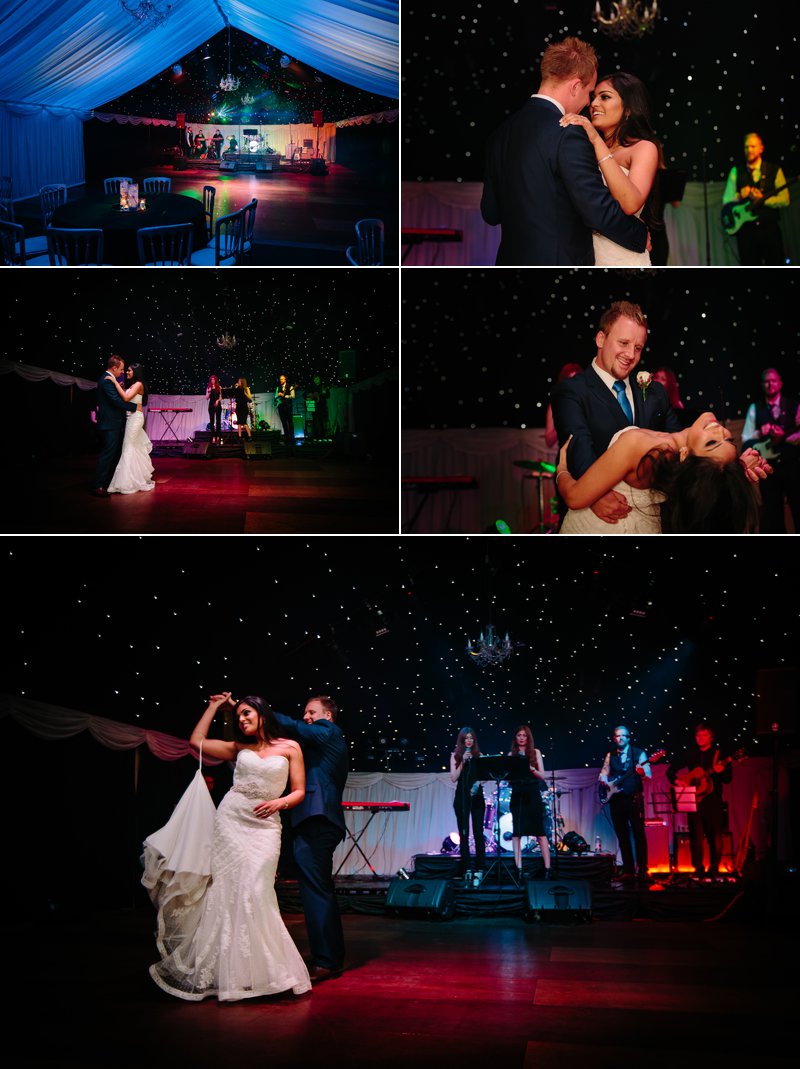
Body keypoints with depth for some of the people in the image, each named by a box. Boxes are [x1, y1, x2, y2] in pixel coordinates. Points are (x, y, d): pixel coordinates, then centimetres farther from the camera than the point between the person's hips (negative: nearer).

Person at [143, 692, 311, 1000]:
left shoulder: (289, 748, 6)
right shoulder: (239, 748, 14)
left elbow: (299, 792, 6)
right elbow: (197, 741, 14)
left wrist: (280, 802, -12)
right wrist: (214, 707, 17)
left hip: (264, 825, -2)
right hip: (230, 820, 3)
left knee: (255, 894, -13)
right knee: (227, 892, -3)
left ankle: (260, 971, -3)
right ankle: (229, 972, 5)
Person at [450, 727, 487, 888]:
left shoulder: (479, 756, 8)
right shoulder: (455, 756, 6)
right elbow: (454, 778, -2)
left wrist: (478, 784, -14)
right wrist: (463, 762, -10)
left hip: (477, 796, 0)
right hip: (462, 797, 0)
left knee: (478, 833, -5)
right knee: (463, 834, 0)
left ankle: (479, 870, -4)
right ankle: (467, 870, 5)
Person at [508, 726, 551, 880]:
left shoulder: (535, 753, 6)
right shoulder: (511, 755, 10)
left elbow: (543, 777, 2)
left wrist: (531, 769, -15)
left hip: (533, 795, -2)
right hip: (517, 795, 2)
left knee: (540, 832, -4)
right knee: (516, 833, -1)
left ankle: (547, 869, -5)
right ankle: (518, 869, 3)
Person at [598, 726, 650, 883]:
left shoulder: (638, 753, 3)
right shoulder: (610, 755, 14)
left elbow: (648, 775, -5)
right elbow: (603, 773, 17)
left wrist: (642, 772, -26)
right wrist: (604, 780, -5)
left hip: (634, 797, -4)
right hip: (616, 798, 4)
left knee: (639, 833, -7)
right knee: (622, 835, 6)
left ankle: (642, 870, -5)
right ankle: (628, 870, 11)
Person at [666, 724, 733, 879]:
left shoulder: (719, 753, 3)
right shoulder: (690, 753, 10)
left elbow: (728, 778, -2)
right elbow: (670, 770, 13)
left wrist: (720, 771, -23)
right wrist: (676, 781, -5)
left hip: (713, 800, -2)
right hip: (694, 799, 2)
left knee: (715, 835, -2)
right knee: (696, 835, 0)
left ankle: (714, 869, 9)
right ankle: (698, 869, 7)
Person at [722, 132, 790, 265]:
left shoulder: (774, 170, 5)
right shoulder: (736, 171, 8)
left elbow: (784, 200, -3)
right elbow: (726, 201, 6)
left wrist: (762, 199, -15)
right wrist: (739, 197, -13)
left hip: (769, 228, -1)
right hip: (746, 229, 1)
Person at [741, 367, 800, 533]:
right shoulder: (755, 409, 4)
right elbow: (746, 439, 1)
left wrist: (784, 438, -20)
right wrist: (759, 434, -16)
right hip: (768, 466, 1)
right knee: (772, 511, 8)